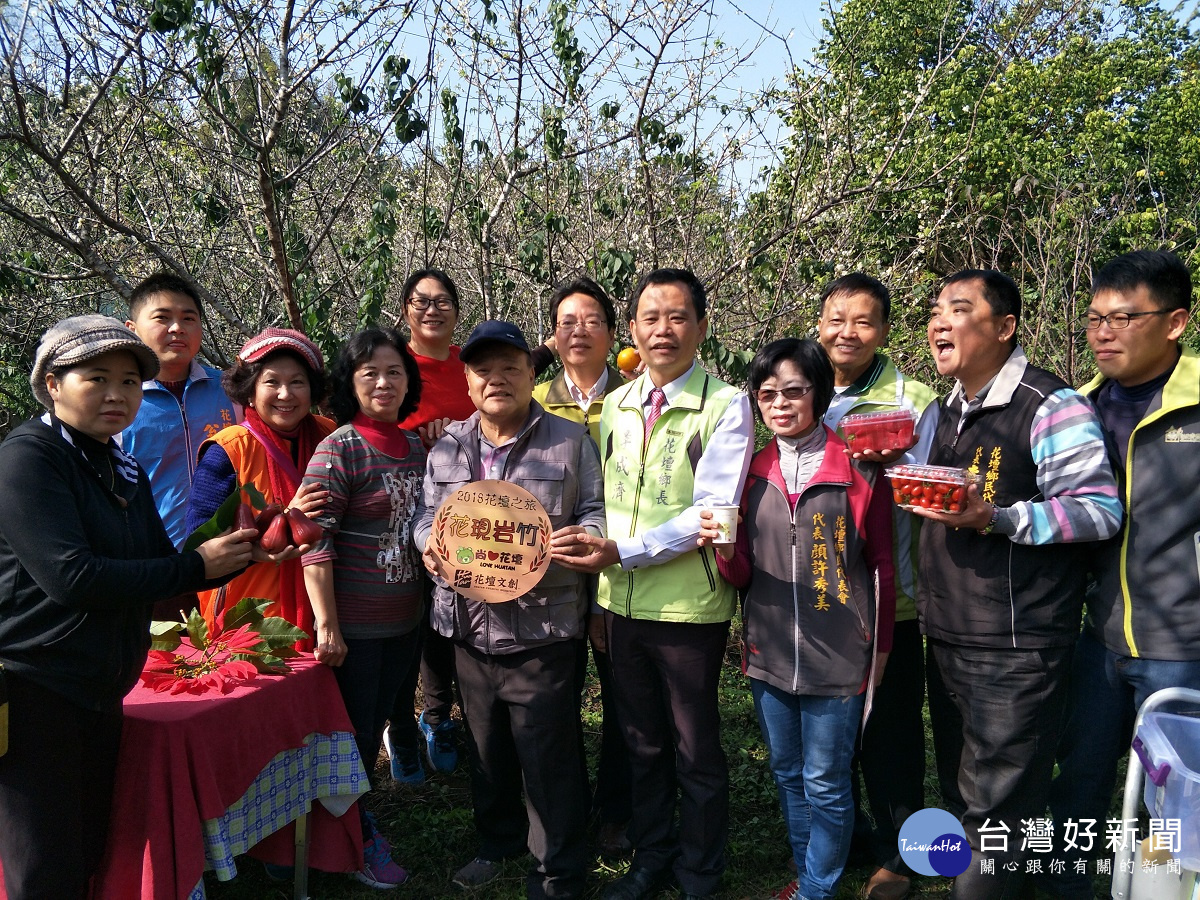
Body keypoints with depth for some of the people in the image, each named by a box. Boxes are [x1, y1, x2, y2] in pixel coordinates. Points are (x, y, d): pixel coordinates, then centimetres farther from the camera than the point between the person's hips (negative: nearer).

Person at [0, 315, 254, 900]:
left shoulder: (125, 472, 11)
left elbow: (158, 571, 12)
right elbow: (72, 578, -25)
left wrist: (235, 553, -5)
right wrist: (196, 566, -18)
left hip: (100, 694, 8)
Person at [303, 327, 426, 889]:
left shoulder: (416, 448, 6)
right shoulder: (338, 450, -15)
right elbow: (315, 544, -19)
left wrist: (428, 605, 14)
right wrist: (327, 626, -21)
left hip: (405, 622, 6)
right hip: (355, 629, -6)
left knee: (375, 728, 21)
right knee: (354, 736, 9)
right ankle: (355, 842, 29)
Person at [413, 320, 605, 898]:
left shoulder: (570, 441, -1)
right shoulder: (446, 446, 10)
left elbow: (595, 512, 1)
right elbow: (427, 514, 16)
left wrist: (580, 536, -21)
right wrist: (430, 544, -5)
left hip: (542, 628, -4)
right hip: (469, 627, 4)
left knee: (549, 757, 3)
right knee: (485, 748, 20)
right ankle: (497, 843, 42)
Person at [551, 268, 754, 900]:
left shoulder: (726, 405, -8)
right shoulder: (615, 405, 9)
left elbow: (711, 514, -16)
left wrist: (622, 552, -23)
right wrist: (593, 552, 1)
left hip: (690, 607, -5)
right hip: (620, 603, 5)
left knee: (696, 751, 10)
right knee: (642, 742, 19)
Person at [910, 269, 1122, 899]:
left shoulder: (1052, 407, -13)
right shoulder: (948, 411, 13)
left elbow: (1101, 510, -17)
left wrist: (996, 519, -28)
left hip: (1016, 651, -8)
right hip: (947, 639, 8)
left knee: (995, 815, 0)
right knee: (966, 791, 20)